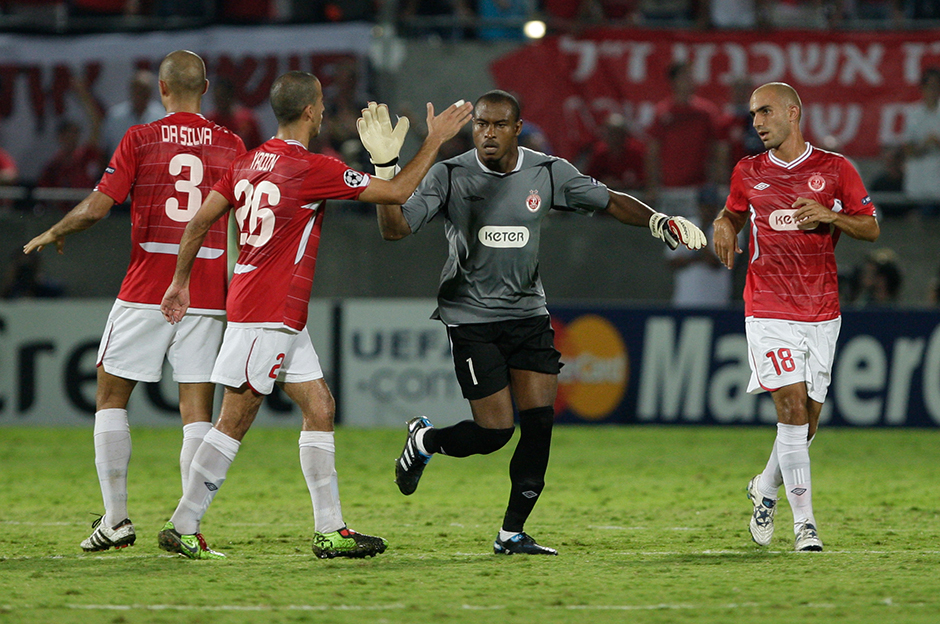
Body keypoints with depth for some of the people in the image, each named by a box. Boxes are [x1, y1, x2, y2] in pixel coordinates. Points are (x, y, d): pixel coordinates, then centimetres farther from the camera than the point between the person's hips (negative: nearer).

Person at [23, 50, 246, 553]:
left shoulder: (140, 139, -3)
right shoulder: (230, 145, 5)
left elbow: (97, 206, -8)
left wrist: (52, 235, 10)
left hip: (145, 293, -2)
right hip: (206, 294, 2)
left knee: (111, 396, 9)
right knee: (197, 407, 2)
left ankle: (115, 517, 3)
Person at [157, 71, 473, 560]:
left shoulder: (249, 163, 10)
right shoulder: (311, 169, -14)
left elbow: (198, 222, 11)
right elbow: (397, 191, -10)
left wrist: (181, 281, 22)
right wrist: (436, 139, 0)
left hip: (282, 317, 9)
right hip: (267, 313, -9)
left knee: (319, 408, 8)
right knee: (235, 420, -5)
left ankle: (330, 531, 7)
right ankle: (183, 528, -1)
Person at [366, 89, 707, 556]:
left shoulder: (548, 174, 0)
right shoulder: (450, 176, -9)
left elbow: (609, 201, 11)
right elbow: (395, 228, -16)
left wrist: (660, 221, -4)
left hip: (528, 312, 4)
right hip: (471, 317, -4)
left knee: (539, 422, -8)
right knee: (494, 431, -9)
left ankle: (512, 533, 3)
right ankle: (424, 440, 24)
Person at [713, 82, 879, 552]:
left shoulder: (835, 169, 2)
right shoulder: (747, 173, 7)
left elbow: (871, 228, 4)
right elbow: (733, 212, 25)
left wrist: (830, 216, -14)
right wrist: (725, 226, 1)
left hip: (821, 313, 1)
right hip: (768, 312, -1)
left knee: (808, 418, 6)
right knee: (792, 406, -15)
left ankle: (766, 488, 34)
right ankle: (804, 522, -13)